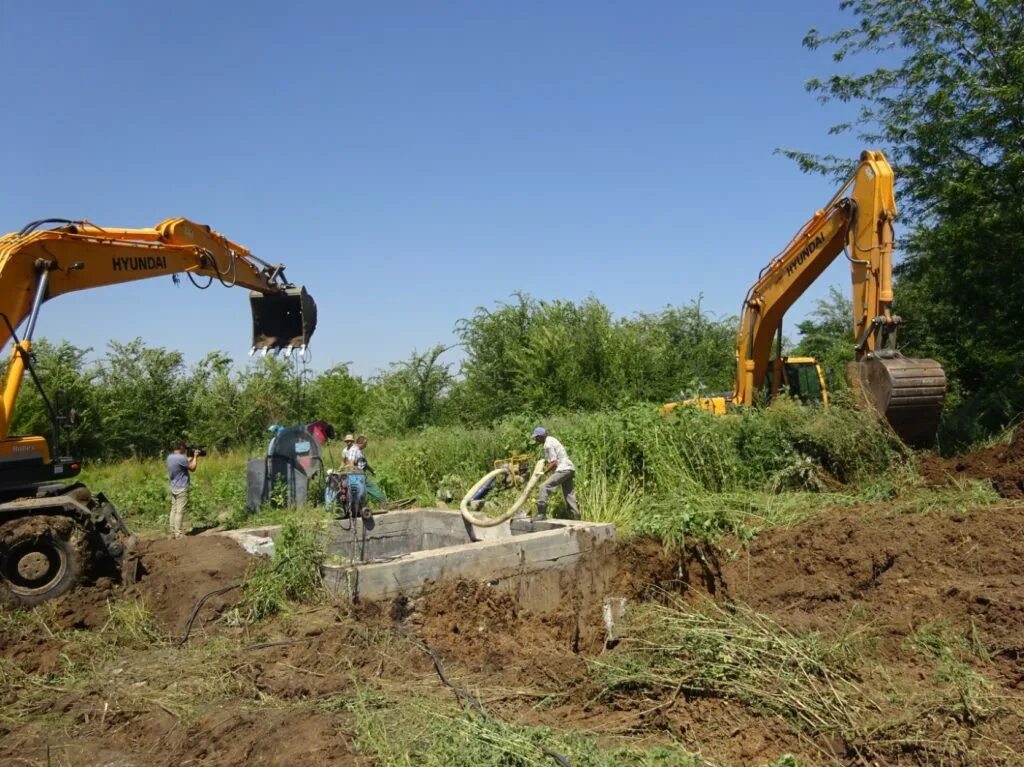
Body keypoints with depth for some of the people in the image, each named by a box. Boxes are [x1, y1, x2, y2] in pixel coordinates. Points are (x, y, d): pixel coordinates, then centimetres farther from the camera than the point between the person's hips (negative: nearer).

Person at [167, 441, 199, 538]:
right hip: (181, 489, -9)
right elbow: (192, 468, -8)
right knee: (180, 511, -5)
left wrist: (190, 457, 15)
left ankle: (173, 532, 13)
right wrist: (195, 457, 2)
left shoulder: (170, 457, 8)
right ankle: (178, 533, -4)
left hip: (173, 488, 9)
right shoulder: (181, 458, -19)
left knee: (174, 510, 10)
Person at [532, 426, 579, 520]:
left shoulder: (548, 445, -12)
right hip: (570, 470, 11)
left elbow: (554, 463, -16)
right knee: (569, 495, 13)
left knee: (544, 488, -16)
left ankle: (541, 514, -22)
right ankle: (575, 518, 14)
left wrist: (543, 472, -10)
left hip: (562, 470, -11)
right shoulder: (551, 440, 18)